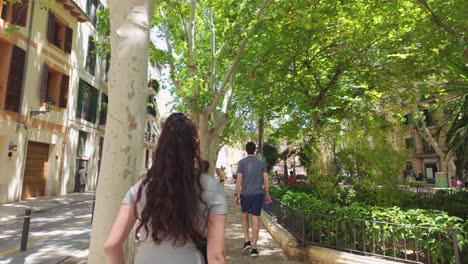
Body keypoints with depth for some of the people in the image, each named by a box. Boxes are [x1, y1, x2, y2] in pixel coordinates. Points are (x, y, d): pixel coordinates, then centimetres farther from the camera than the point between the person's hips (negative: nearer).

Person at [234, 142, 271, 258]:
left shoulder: (241, 162, -3)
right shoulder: (261, 162, 4)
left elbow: (239, 181, -6)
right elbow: (266, 180, 3)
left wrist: (236, 194, 2)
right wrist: (267, 194, 13)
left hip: (245, 194, -1)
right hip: (258, 194, 1)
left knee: (245, 216, 21)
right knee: (255, 220, 4)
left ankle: (247, 241, 15)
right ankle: (254, 248, 8)